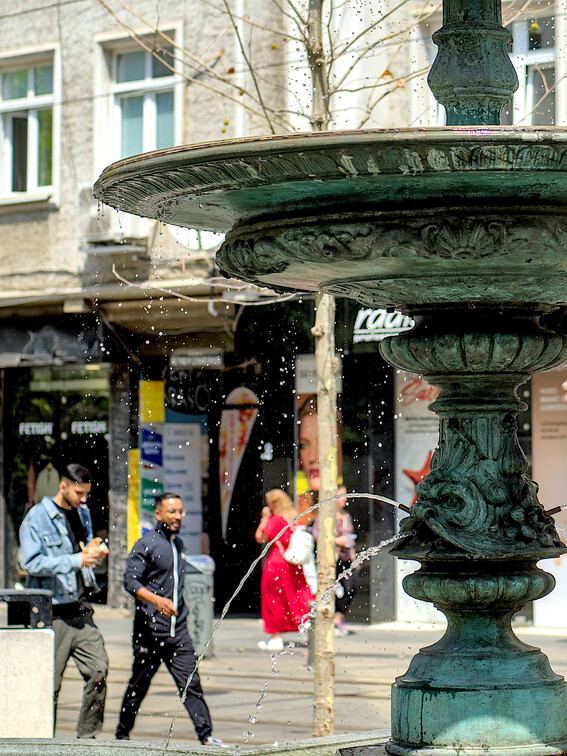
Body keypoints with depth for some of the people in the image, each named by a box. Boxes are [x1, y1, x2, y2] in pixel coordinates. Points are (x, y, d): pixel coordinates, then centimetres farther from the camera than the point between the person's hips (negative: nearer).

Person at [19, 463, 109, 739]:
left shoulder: (83, 514, 15)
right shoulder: (37, 517, -6)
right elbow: (32, 563, -16)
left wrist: (94, 552, 3)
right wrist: (77, 560, -21)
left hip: (81, 610, 6)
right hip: (53, 614, -6)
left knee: (98, 669, -6)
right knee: (49, 682, -1)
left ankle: (87, 735, 4)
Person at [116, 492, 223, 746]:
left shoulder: (178, 544, 16)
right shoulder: (145, 545, -6)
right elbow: (131, 581, -16)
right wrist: (157, 601, -30)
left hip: (178, 631, 5)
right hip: (150, 630, -5)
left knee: (191, 684, -5)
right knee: (138, 686, 7)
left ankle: (206, 736, -9)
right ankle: (122, 734, 23)